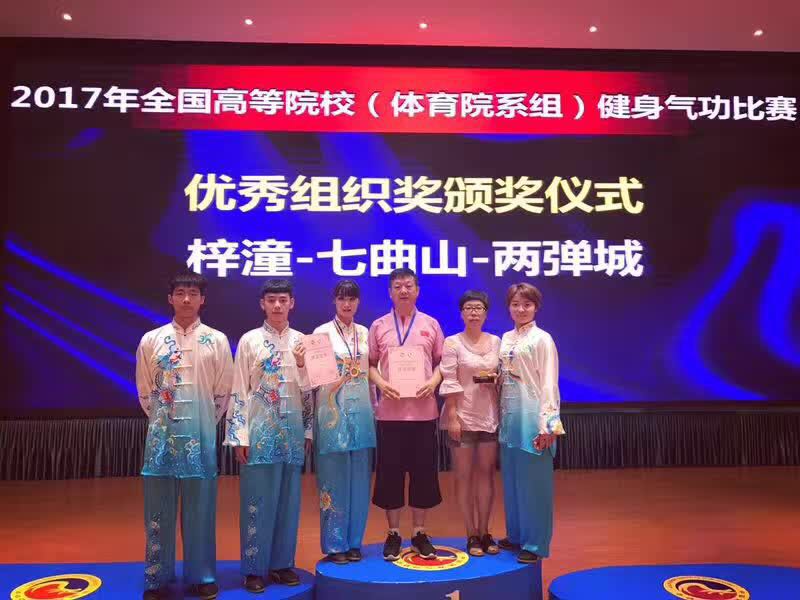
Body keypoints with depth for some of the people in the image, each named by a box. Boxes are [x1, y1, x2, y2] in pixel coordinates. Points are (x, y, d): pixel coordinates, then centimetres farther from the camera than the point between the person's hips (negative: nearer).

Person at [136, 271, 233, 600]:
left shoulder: (217, 340, 1)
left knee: (201, 507, 7)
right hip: (161, 434, 1)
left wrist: (205, 424, 5)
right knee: (159, 508, 8)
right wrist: (161, 421, 7)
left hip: (200, 435, -1)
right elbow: (144, 390, 9)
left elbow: (223, 391, 5)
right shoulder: (151, 340, 3)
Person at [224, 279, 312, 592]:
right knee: (257, 500, 3)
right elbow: (239, 391, -4)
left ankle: (282, 562, 23)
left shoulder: (302, 341, 6)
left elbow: (309, 391, 7)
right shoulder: (250, 340, -2)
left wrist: (302, 366, -11)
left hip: (292, 431, 3)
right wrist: (240, 436, -8)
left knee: (288, 499, 10)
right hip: (259, 431, -3)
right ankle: (255, 567, 15)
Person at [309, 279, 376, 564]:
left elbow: (370, 372, 13)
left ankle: (353, 541, 21)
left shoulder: (364, 333, 10)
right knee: (334, 480, 3)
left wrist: (374, 409, 10)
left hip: (361, 412, 4)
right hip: (333, 411, -4)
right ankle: (334, 544, 14)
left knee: (359, 480, 9)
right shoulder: (322, 332, -2)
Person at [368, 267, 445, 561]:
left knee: (424, 472, 7)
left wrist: (433, 382, -10)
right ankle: (393, 534, 20)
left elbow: (442, 361, 9)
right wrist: (380, 383, -11)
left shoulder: (431, 324, 5)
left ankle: (420, 533, 21)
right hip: (390, 411, 0)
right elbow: (370, 364, 7)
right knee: (390, 473, 6)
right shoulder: (379, 326, 5)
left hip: (423, 410, 1)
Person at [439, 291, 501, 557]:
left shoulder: (496, 342, 7)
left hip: (489, 417, 4)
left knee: (486, 474, 8)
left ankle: (484, 532, 20)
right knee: (464, 476, 4)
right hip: (462, 416, -4)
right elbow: (450, 382, -9)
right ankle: (471, 535, 14)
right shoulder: (452, 343, -5)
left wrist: (495, 380, -7)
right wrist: (452, 416, -14)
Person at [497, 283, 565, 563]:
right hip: (509, 416, 7)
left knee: (533, 481, 0)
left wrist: (548, 424, -16)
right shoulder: (506, 338, 11)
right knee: (511, 479, 13)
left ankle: (535, 543, 11)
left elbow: (549, 383, -12)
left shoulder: (542, 339, -7)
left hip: (531, 417, -6)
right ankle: (516, 534, 27)